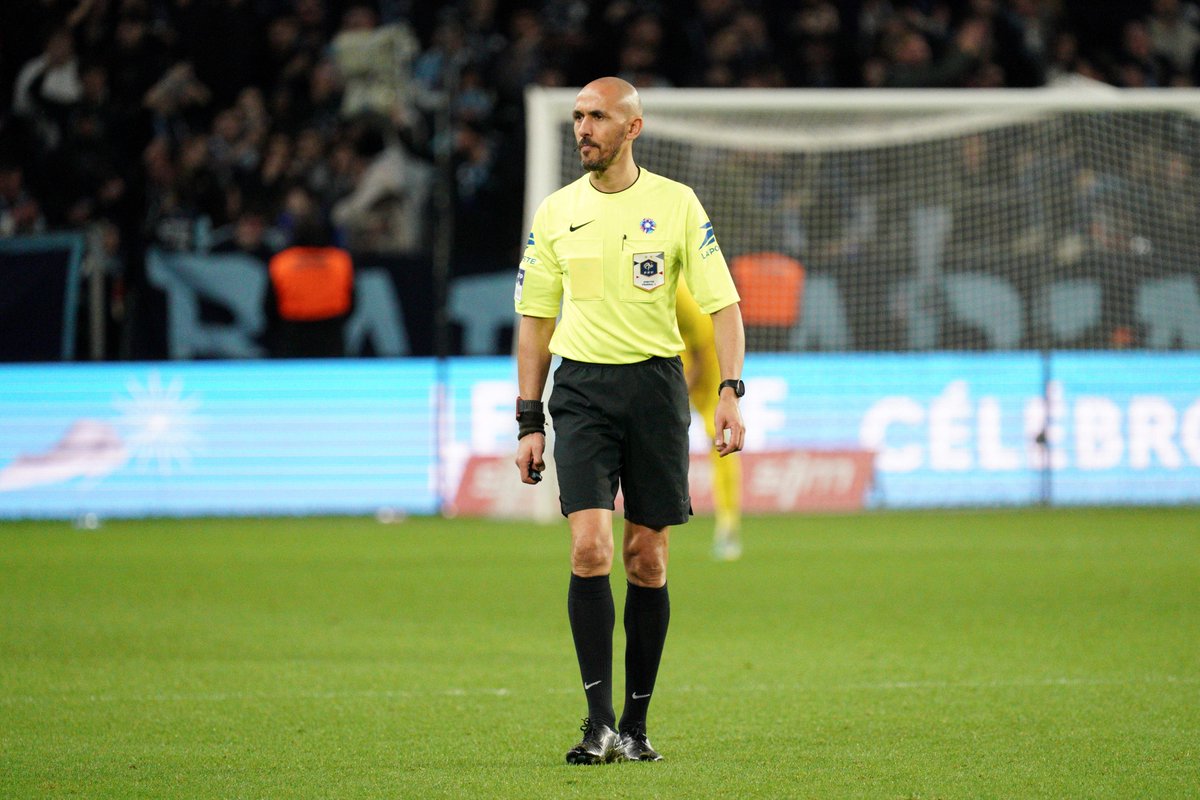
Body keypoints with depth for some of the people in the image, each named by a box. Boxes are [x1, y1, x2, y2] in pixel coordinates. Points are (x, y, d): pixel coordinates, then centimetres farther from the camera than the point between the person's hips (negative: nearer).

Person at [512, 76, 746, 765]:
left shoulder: (676, 204, 0)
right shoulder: (556, 213, 6)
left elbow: (723, 304, 0)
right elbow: (535, 320, 12)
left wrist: (731, 392, -12)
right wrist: (529, 422, 7)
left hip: (655, 383, -1)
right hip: (581, 388, 1)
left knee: (647, 559, 3)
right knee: (590, 547, -14)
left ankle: (637, 725, 14)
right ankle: (600, 721, -13)